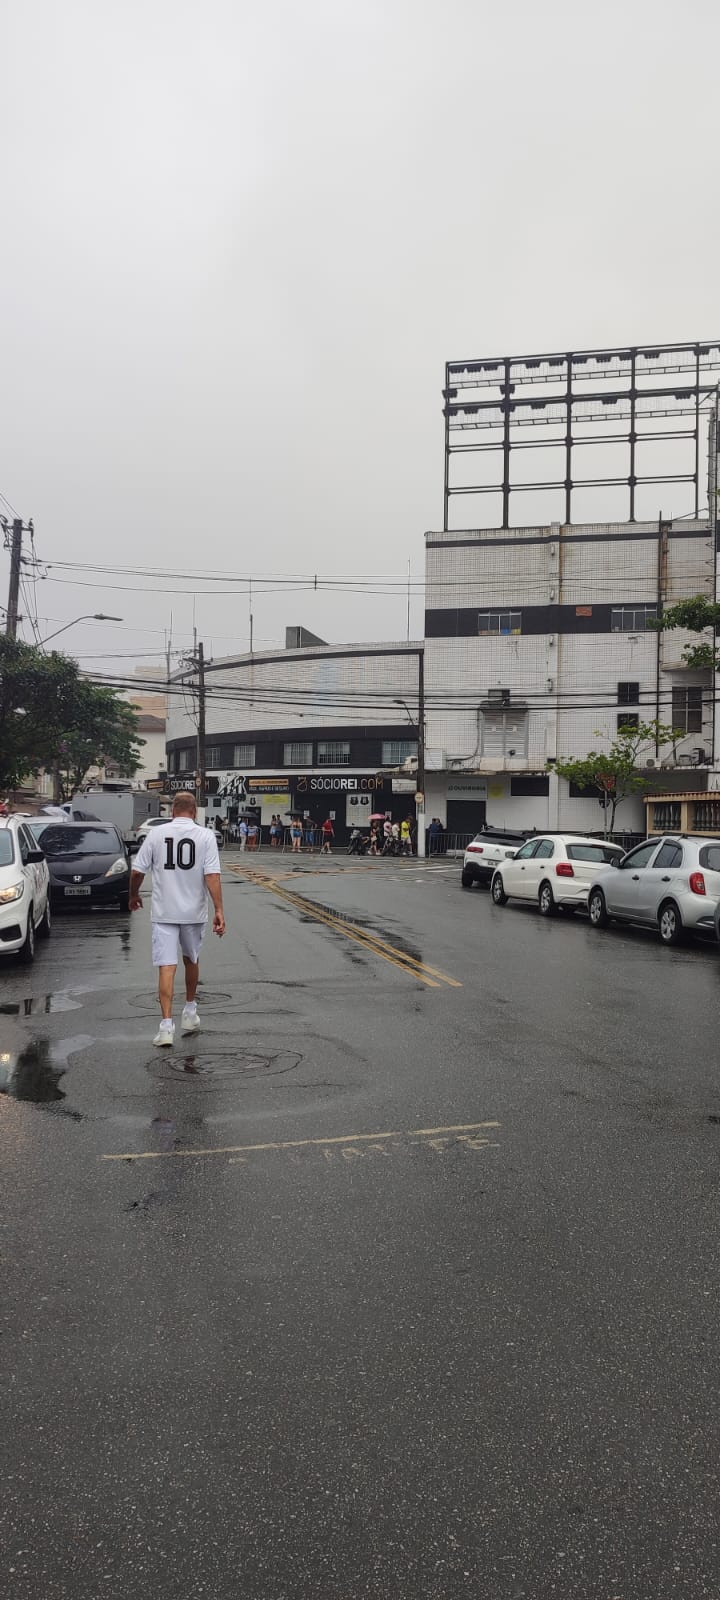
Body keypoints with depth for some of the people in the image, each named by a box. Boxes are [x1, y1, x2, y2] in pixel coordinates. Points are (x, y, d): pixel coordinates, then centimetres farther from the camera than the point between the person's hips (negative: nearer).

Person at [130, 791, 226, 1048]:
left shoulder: (155, 834, -2)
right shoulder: (206, 836, -5)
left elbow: (137, 872, 1)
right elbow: (212, 876, -12)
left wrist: (134, 896, 19)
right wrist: (219, 910, -11)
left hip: (164, 912, -1)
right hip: (194, 911, 1)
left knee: (167, 966, -1)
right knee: (191, 960, 22)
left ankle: (166, 1026, -8)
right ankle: (190, 1012, 36)